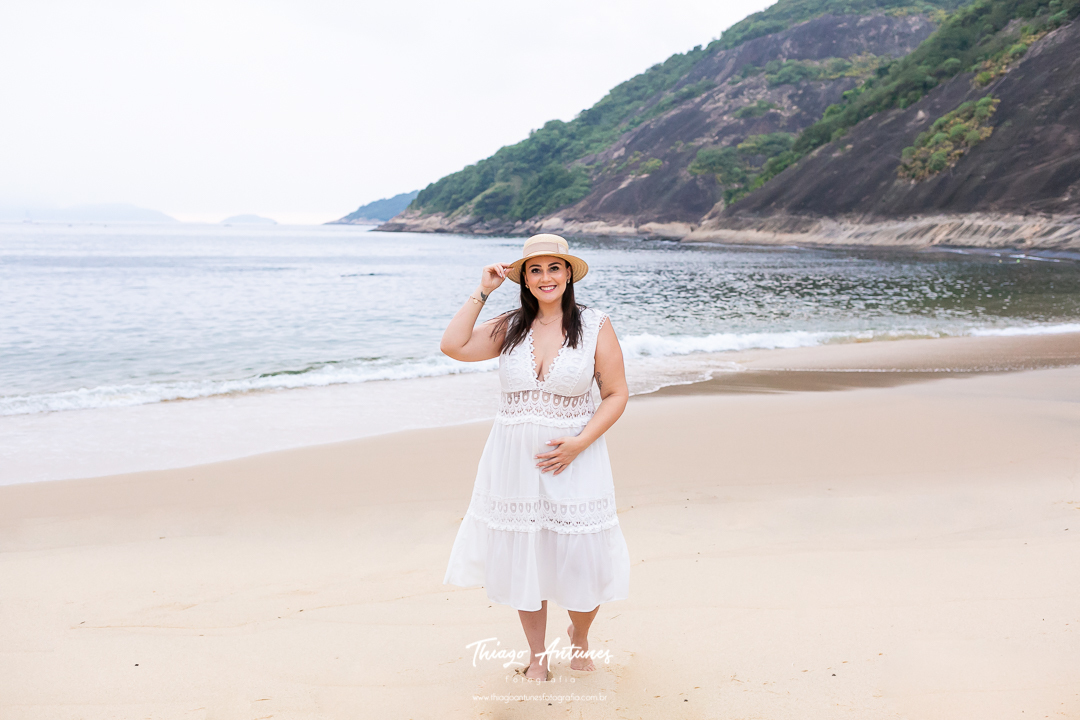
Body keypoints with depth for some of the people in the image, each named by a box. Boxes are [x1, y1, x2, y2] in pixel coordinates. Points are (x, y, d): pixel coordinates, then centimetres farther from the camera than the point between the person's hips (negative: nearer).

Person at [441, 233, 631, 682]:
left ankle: (579, 636, 37)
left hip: (573, 460, -2)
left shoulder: (596, 326, -3)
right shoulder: (510, 327, 4)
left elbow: (616, 395, -3)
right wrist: (482, 292, -4)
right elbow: (453, 346, -7)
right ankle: (537, 657, 33)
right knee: (522, 559, 11)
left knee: (582, 561, 3)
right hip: (514, 460, 2)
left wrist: (579, 443, -15)